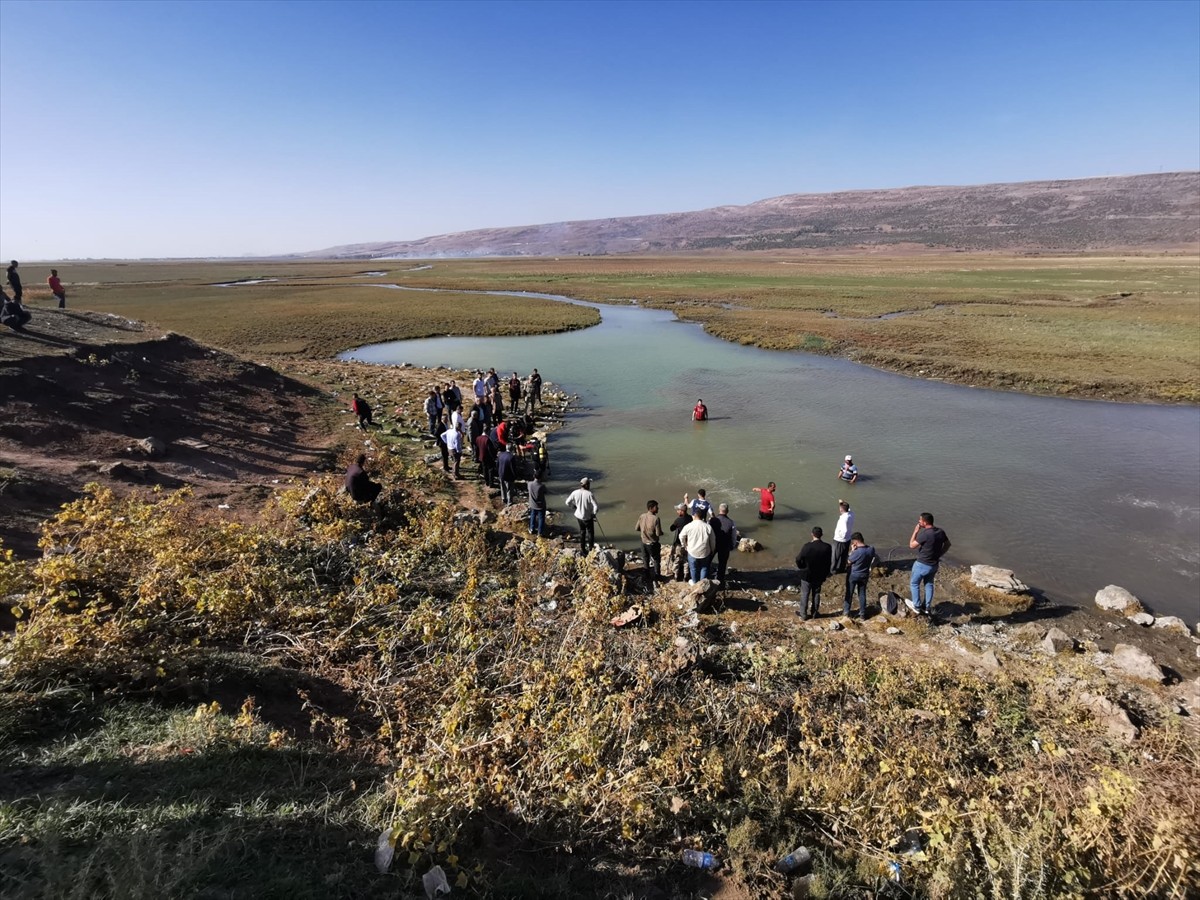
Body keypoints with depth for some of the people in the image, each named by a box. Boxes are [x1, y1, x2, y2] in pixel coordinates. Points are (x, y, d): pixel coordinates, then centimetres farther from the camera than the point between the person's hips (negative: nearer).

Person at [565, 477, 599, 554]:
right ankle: (590, 549, 24)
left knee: (582, 531, 24)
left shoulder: (575, 493, -12)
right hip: (588, 517, -5)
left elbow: (568, 502, -3)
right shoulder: (590, 494, -26)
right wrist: (594, 513, -7)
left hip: (579, 515, 5)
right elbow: (596, 507, -26)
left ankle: (582, 548, 33)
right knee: (590, 532, 16)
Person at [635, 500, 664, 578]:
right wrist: (661, 533, 0)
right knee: (656, 560, 15)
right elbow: (658, 533, -22)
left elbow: (636, 528, 2)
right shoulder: (655, 518, -24)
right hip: (653, 543, -5)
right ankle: (656, 576, 23)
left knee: (646, 560, 21)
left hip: (644, 542, 5)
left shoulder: (642, 516, -7)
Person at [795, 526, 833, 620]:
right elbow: (828, 563, -4)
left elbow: (798, 559, -13)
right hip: (819, 576, 3)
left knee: (805, 595, 12)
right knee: (816, 594, 19)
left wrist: (802, 567, 8)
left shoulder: (807, 546, -23)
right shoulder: (827, 547, -14)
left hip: (806, 575, -3)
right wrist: (825, 575, 9)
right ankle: (814, 613, 30)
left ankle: (803, 614, 22)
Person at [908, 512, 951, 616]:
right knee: (929, 584, 22)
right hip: (934, 564, 7)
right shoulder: (940, 532, -4)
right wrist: (939, 555, 16)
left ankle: (917, 607, 21)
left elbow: (911, 545, -18)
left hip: (922, 564, -7)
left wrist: (915, 531, -13)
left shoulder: (924, 534, -28)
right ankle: (927, 607, 30)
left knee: (914, 584, 13)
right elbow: (947, 544, 11)